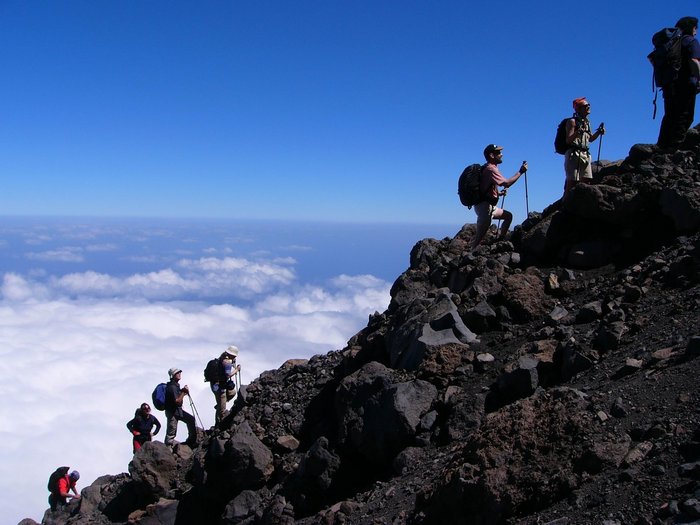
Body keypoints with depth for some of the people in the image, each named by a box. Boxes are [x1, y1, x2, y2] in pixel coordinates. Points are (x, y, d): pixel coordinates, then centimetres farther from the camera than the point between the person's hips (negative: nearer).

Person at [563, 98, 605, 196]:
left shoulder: (587, 122, 19)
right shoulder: (572, 121, -4)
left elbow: (590, 139, 29)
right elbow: (568, 140, -13)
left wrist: (598, 132, 12)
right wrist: (577, 132, -29)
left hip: (585, 155, 8)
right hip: (574, 154, -8)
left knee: (586, 181, 1)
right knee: (572, 182, -12)